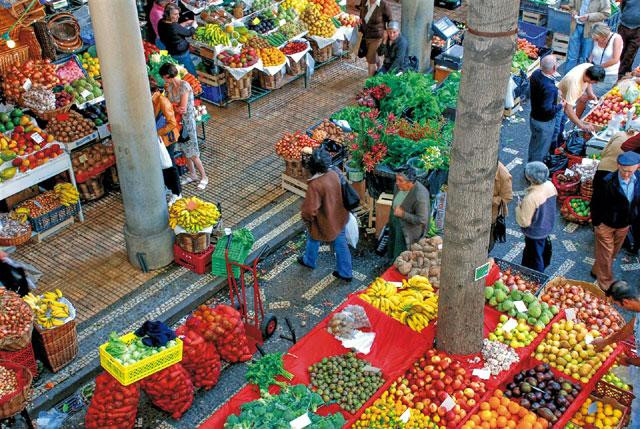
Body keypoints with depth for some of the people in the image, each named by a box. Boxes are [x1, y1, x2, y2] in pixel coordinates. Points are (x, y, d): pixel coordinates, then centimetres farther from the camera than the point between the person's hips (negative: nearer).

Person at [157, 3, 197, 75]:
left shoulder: (161, 22, -8)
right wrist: (194, 26, 3)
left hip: (170, 52, 9)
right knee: (192, 74, 10)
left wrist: (185, 23, 8)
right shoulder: (174, 27, -33)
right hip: (181, 55, -9)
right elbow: (189, 33, -16)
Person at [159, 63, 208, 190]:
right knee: (185, 151, 16)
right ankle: (192, 175, 31)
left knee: (192, 154, -2)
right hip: (178, 122, 7)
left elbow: (183, 109, -23)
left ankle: (204, 177, 12)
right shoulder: (170, 87, 3)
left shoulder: (184, 86, -21)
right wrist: (176, 107, -16)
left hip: (187, 121, -7)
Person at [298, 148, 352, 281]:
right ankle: (345, 272, 32)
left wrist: (305, 216, -10)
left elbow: (311, 210, -31)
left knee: (313, 239, 26)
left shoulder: (315, 185, -35)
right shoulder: (334, 174, -14)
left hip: (324, 222, -5)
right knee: (340, 243, 19)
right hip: (339, 217, 5)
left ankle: (309, 261, 52)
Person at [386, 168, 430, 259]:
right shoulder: (400, 185, -13)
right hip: (395, 221, 7)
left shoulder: (419, 196, -35)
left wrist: (403, 214, -32)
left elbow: (422, 220, -29)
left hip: (408, 227, -7)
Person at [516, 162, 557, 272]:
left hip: (535, 233, -7)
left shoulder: (531, 198, -37)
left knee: (535, 261, 16)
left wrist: (519, 207, -13)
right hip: (547, 228, 7)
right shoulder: (550, 185, -15)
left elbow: (524, 222, -29)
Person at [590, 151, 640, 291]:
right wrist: (596, 223, -8)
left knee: (613, 253, 23)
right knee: (605, 255, 8)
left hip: (624, 226, 5)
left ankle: (596, 271, 47)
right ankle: (606, 286, 24)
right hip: (605, 225, -5)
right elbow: (595, 203, -14)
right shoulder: (607, 182, -27)